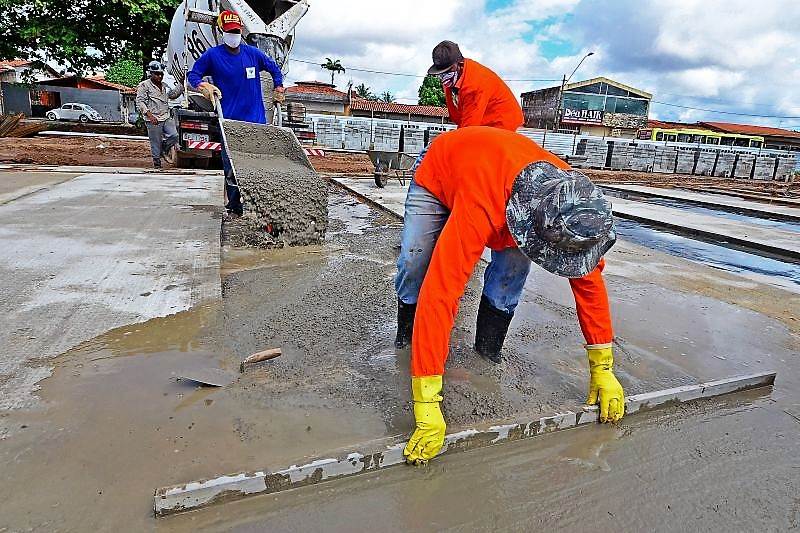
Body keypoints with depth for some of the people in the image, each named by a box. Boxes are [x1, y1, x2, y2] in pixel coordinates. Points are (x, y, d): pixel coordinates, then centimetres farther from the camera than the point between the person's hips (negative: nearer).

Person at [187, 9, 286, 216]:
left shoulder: (253, 53, 8)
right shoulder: (212, 55, 1)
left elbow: (274, 68, 24)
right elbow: (192, 74, 8)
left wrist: (279, 88, 15)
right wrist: (203, 86, -12)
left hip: (256, 119, 3)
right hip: (230, 120, -2)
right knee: (231, 164, -2)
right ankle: (234, 203, 9)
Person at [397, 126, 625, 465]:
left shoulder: (572, 201, -31)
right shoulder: (480, 209, -49)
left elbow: (588, 279, -18)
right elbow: (439, 296, -52)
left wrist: (602, 368, -15)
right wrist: (427, 406, -52)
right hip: (436, 178, -3)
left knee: (510, 275, -16)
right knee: (413, 270, -19)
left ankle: (487, 355, 6)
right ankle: (406, 347, 9)